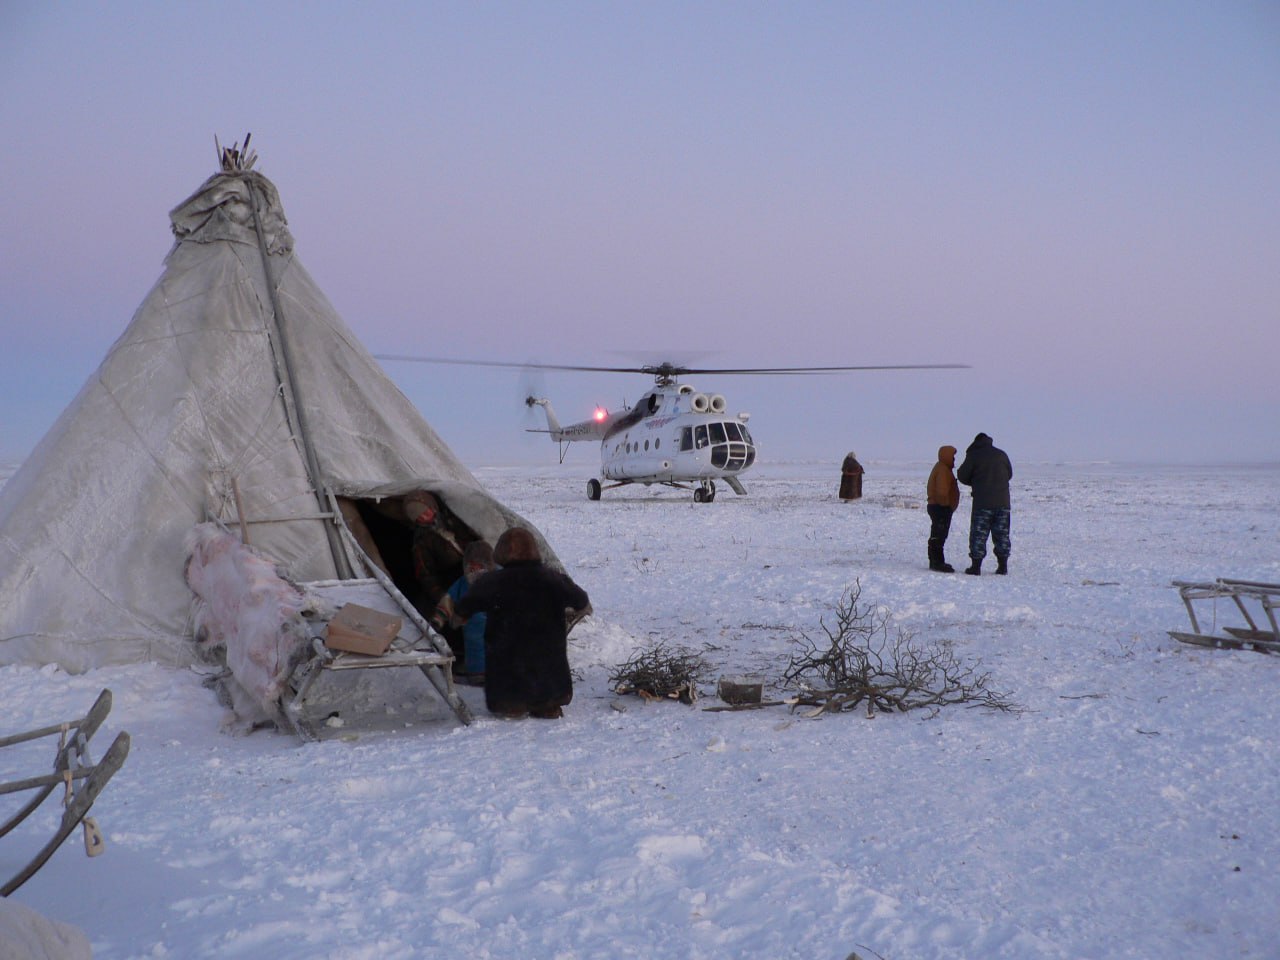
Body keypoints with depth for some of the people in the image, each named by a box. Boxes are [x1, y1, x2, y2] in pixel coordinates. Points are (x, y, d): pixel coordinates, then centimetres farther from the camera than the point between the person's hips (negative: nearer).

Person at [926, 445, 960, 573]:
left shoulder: (940, 468, 18)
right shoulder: (943, 470, -17)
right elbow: (942, 491, -25)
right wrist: (946, 505, -15)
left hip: (935, 506, 11)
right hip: (942, 508, -11)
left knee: (937, 536, 15)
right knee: (939, 536, -10)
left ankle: (935, 562, 21)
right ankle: (938, 562, -11)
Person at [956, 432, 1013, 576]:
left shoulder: (973, 455, -5)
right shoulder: (1001, 454, 8)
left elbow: (962, 476, -2)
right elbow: (1009, 474, 19)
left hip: (982, 502, -4)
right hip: (1002, 501, 4)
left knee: (979, 534, 1)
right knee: (1002, 534, 12)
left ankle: (976, 565, -1)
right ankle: (1003, 565, 13)